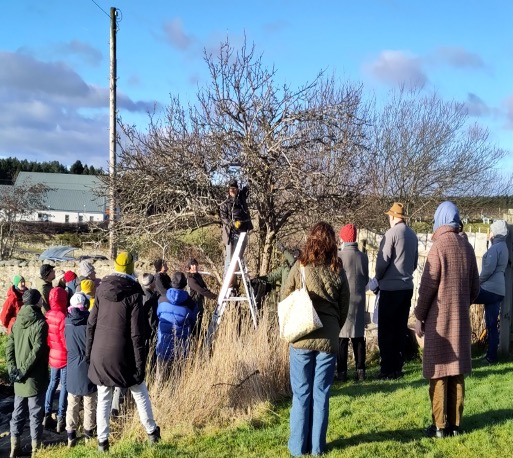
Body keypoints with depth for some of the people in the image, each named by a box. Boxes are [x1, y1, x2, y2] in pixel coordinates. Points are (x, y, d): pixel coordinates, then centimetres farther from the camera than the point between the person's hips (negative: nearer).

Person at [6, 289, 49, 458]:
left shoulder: (17, 322, 7)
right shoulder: (40, 323, -13)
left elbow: (9, 347, 3)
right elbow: (37, 351, -20)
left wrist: (12, 368, 0)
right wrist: (24, 370, -15)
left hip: (20, 377, 6)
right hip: (35, 377, -6)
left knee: (18, 412, 14)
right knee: (35, 413, 2)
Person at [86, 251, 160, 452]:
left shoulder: (102, 289, 1)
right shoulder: (133, 292, -10)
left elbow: (91, 323, 4)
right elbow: (137, 331, -12)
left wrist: (89, 352, 12)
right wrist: (140, 360, -7)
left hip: (100, 353, 3)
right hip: (123, 354, -3)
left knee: (103, 399, 11)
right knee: (140, 394, 14)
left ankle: (102, 441, 14)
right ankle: (152, 432, 24)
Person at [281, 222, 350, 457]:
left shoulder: (299, 268, -4)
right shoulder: (338, 272, 1)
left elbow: (284, 301, 1)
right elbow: (344, 307, 7)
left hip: (302, 338, -1)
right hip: (329, 339, 1)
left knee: (301, 394, 6)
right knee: (321, 394, 9)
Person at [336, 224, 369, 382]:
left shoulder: (340, 256, -14)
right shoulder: (363, 257, 0)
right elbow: (366, 279, 9)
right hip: (359, 300, 4)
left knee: (342, 337, 2)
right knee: (359, 336, 11)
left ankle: (342, 372, 4)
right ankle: (360, 371, 14)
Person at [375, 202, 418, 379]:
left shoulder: (391, 233, -14)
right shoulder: (412, 235, 7)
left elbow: (382, 260, -14)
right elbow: (414, 262, 14)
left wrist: (378, 278, 3)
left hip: (390, 288, -7)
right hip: (407, 287, 7)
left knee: (386, 330, 0)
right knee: (401, 329, 12)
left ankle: (388, 369, 1)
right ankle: (397, 367, 17)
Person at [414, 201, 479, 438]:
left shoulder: (438, 246, -12)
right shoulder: (467, 247, 5)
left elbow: (428, 285, -12)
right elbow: (474, 287, 10)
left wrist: (419, 316, -3)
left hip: (439, 319, -5)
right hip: (461, 319, 6)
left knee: (439, 373, 0)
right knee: (457, 372, 10)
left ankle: (440, 426, 3)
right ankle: (455, 423, 15)